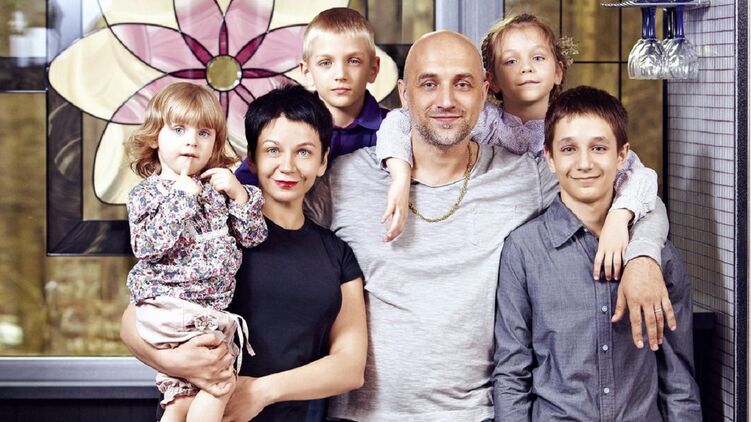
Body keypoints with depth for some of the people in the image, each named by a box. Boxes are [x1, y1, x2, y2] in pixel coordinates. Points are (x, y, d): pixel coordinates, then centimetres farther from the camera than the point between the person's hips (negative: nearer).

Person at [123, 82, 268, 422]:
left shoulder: (218, 187, 12)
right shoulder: (146, 193, -2)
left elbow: (253, 237, 9)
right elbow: (146, 248, -17)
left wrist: (238, 194, -5)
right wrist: (180, 199, -17)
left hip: (210, 310, 6)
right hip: (170, 306, -6)